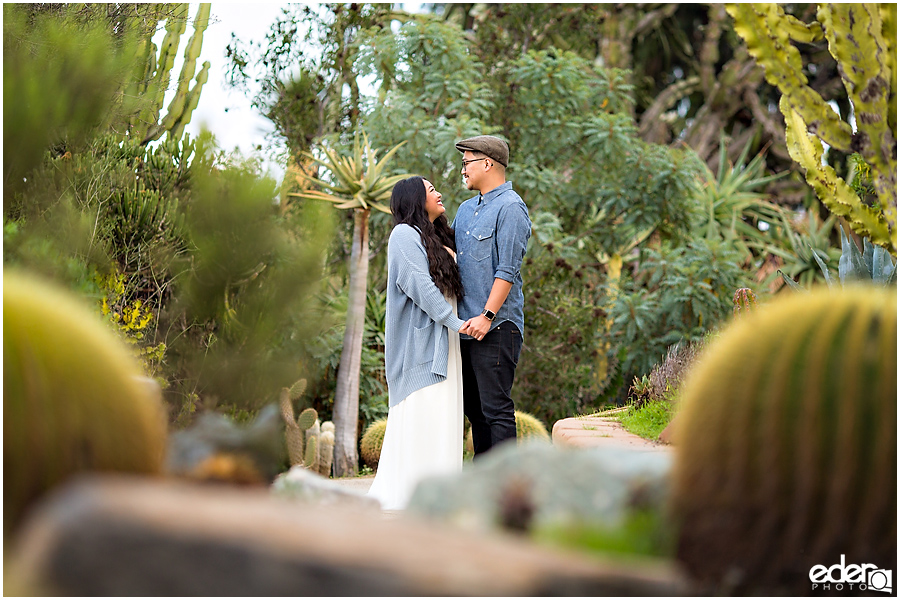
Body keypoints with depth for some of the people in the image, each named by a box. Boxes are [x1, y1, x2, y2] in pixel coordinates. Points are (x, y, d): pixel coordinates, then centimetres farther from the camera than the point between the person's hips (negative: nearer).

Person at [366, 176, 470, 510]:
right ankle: (400, 496, -11)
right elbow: (420, 285, -16)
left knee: (439, 415, 5)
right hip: (420, 337, -9)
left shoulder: (437, 238, 21)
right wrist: (454, 322, -19)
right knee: (419, 410, -12)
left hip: (441, 341, 9)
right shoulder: (405, 235, -7)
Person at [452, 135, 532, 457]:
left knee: (496, 407, -9)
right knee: (473, 407, 11)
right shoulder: (466, 209, 20)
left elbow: (507, 271, -15)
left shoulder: (510, 207, -8)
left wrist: (488, 316, -20)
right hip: (466, 325, 9)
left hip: (496, 327, -9)